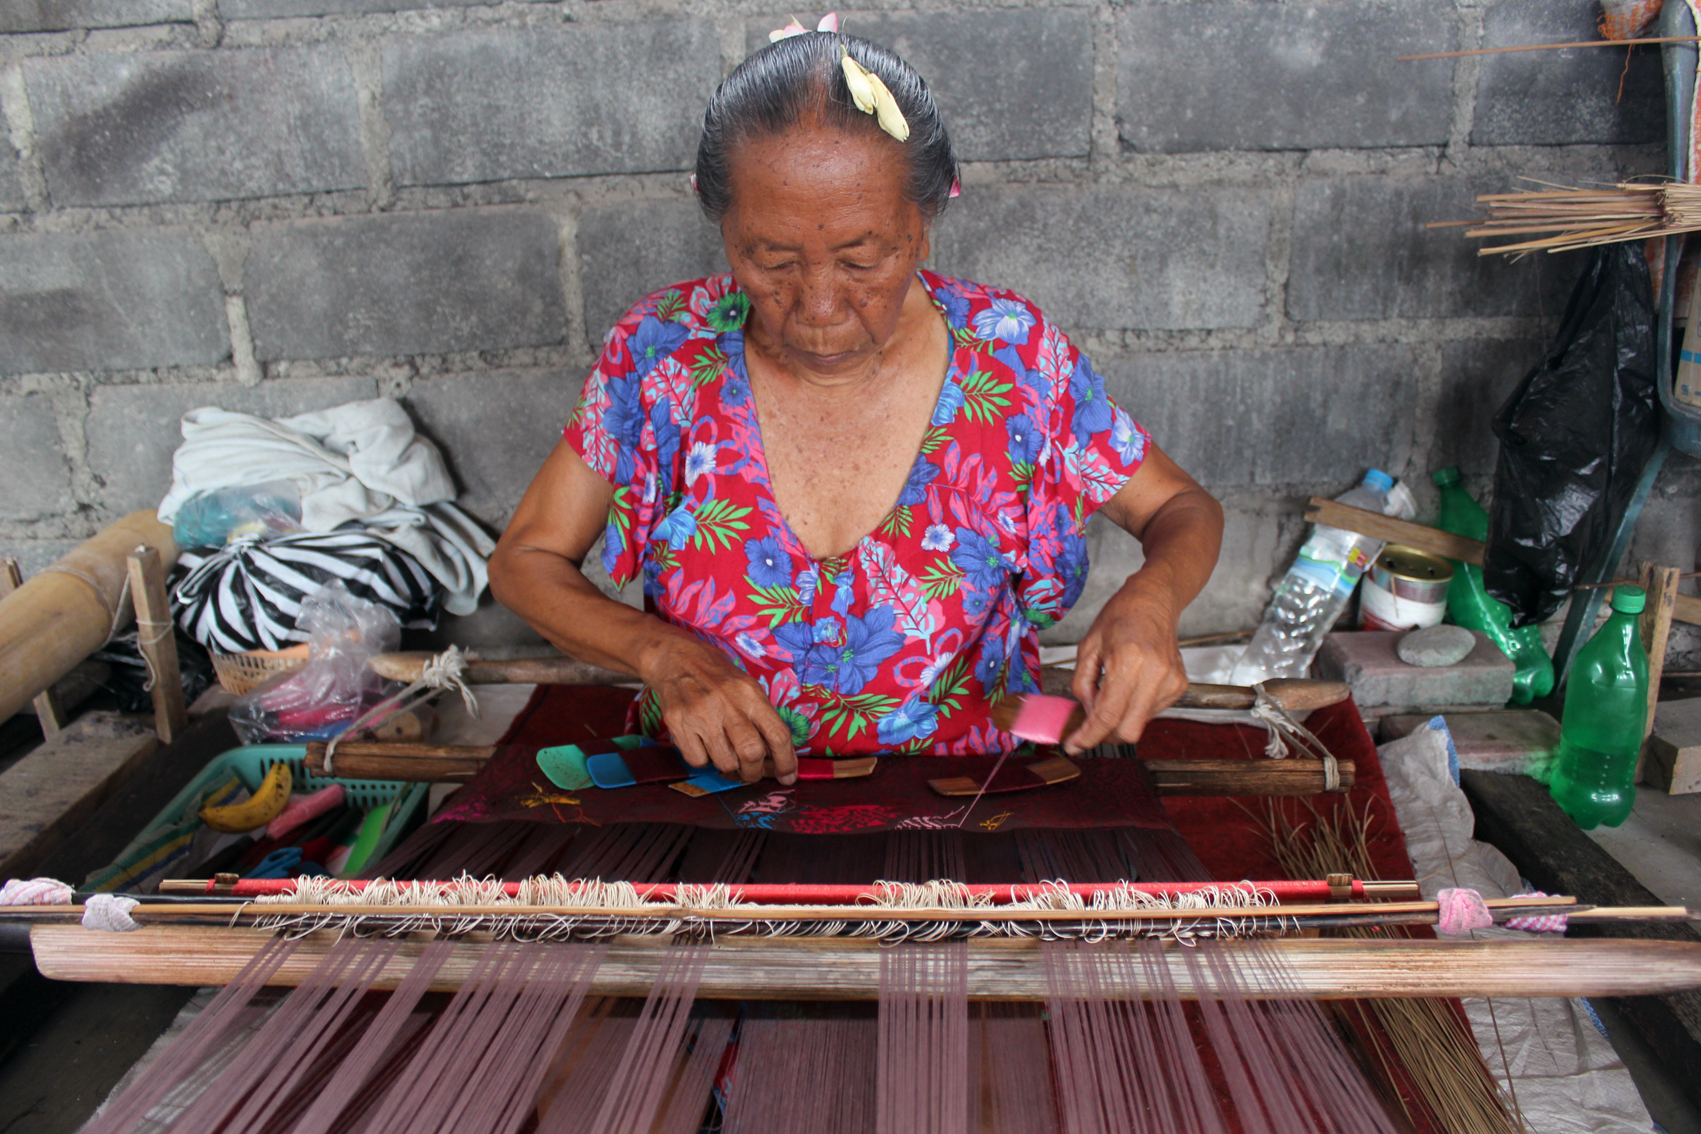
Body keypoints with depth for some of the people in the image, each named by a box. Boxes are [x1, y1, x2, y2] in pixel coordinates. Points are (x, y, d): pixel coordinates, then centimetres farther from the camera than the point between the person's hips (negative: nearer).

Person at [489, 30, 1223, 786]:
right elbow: (524, 561, -2)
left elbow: (1184, 511, 1)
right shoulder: (662, 353, -10)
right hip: (707, 804, 1)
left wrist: (1150, 599, -22)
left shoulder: (1010, 356, -12)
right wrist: (662, 654, -20)